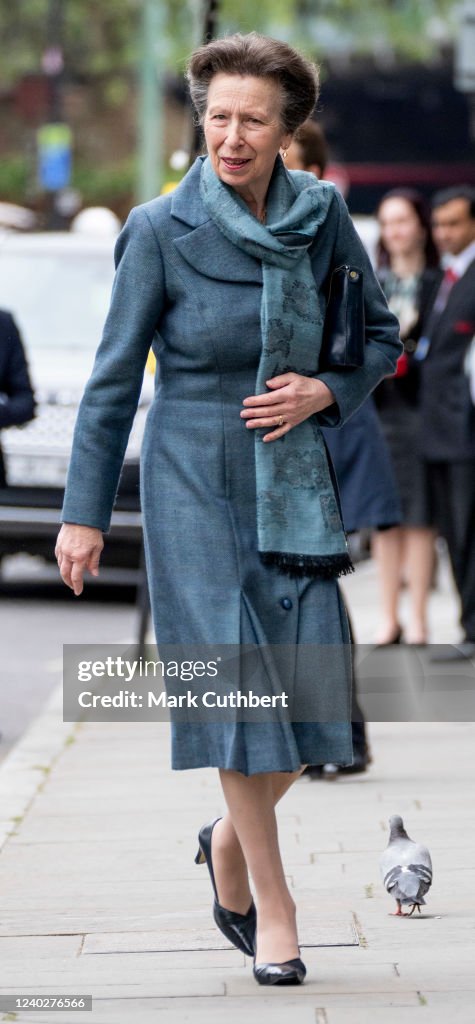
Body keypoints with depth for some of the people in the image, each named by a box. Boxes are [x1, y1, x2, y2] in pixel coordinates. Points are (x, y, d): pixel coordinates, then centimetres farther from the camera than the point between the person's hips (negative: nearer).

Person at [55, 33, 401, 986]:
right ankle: (272, 907, 5)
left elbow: (382, 334, 13)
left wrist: (326, 390, -7)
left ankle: (231, 835, 28)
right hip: (197, 485, -3)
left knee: (312, 688, -2)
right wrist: (85, 511, -4)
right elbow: (114, 376, -3)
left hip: (296, 478, 3)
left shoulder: (323, 217, 0)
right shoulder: (161, 230, -8)